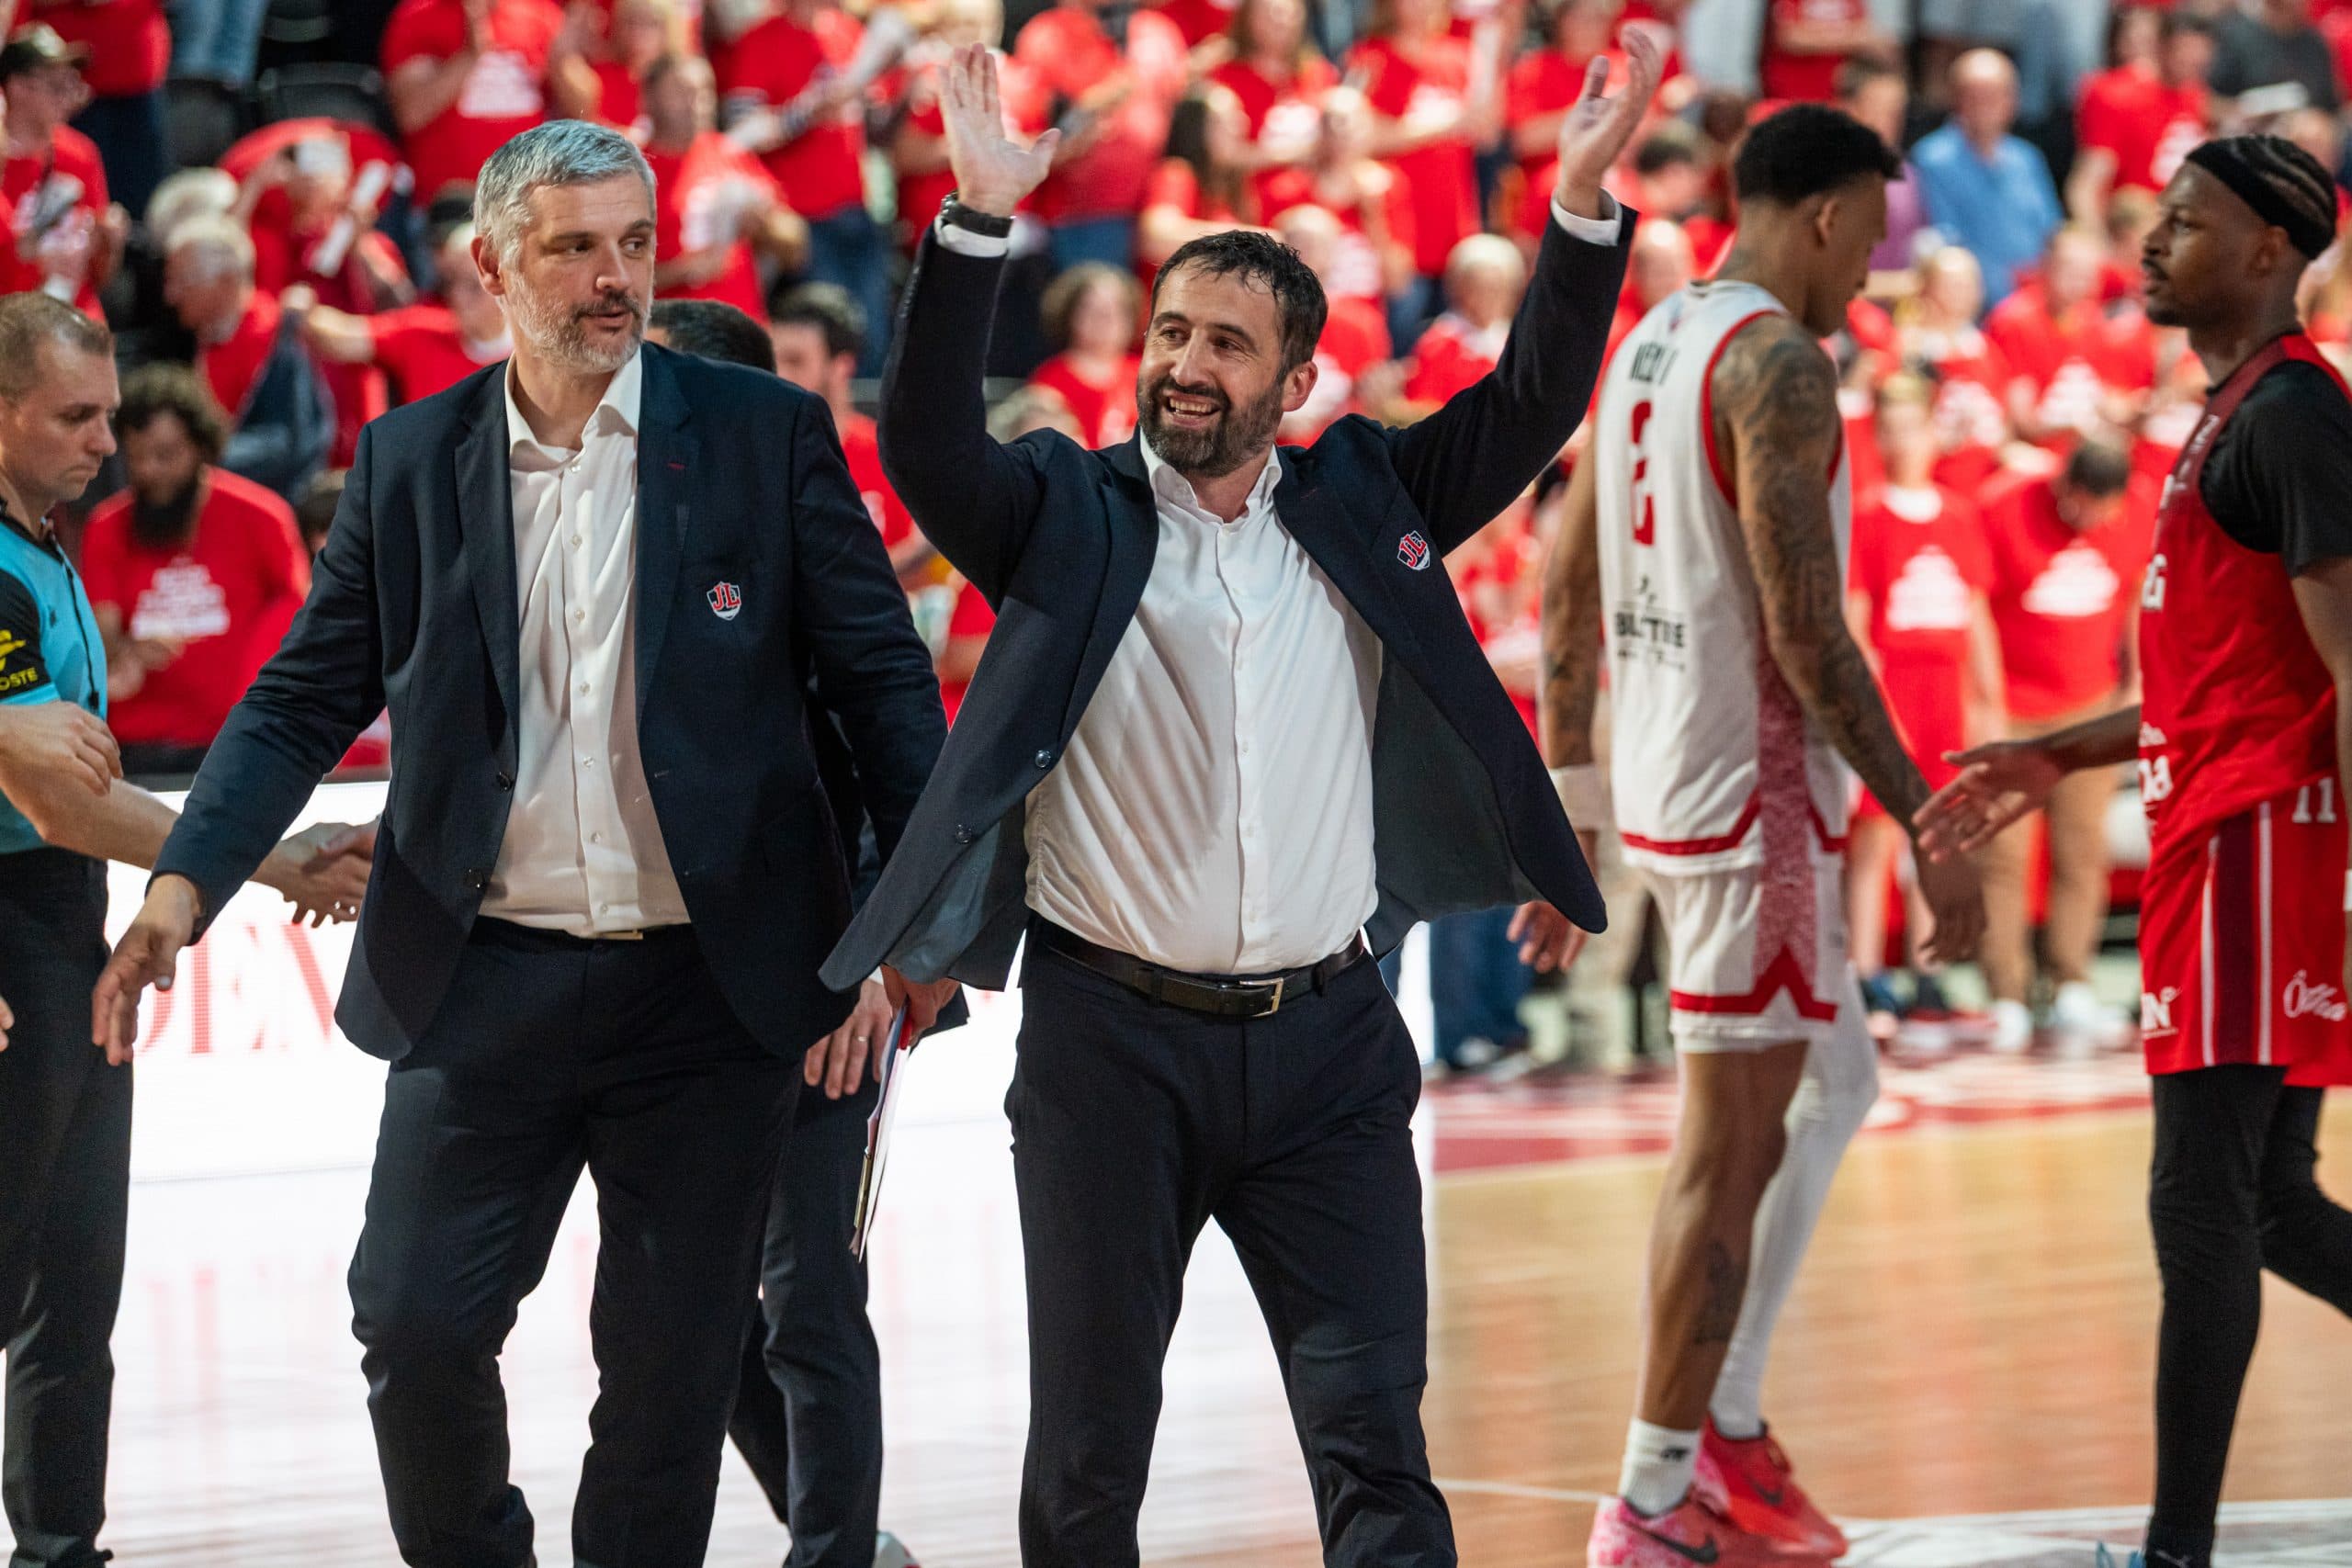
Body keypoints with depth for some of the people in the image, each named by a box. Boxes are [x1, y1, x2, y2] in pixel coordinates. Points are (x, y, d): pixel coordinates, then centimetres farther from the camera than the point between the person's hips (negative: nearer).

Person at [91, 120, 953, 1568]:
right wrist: (188, 881, -8)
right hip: (486, 986, 1)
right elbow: (307, 698, 6)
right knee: (416, 1324, -3)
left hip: (707, 990, -1)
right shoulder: (411, 461, 5)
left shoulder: (765, 434, 0)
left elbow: (882, 676, 1)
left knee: (675, 1363, 4)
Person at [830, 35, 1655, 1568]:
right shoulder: (1065, 516, 2)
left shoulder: (1363, 504, 9)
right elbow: (928, 441, -14)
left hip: (1328, 1043, 1)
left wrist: (1587, 199, -11)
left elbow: (1531, 405, 2)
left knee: (1376, 1438, -1)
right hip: (1113, 1040, -1)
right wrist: (979, 220, -26)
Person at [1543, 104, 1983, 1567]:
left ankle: (1725, 1423, 19)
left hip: (1661, 776, 10)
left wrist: (1575, 808, 22)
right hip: (1754, 789, -10)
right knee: (1729, 1149, -3)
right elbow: (1806, 633, -22)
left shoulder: (1646, 345, 12)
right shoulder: (1779, 364, -16)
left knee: (1836, 1088, 20)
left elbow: (1569, 597, 17)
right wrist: (1928, 826, -18)